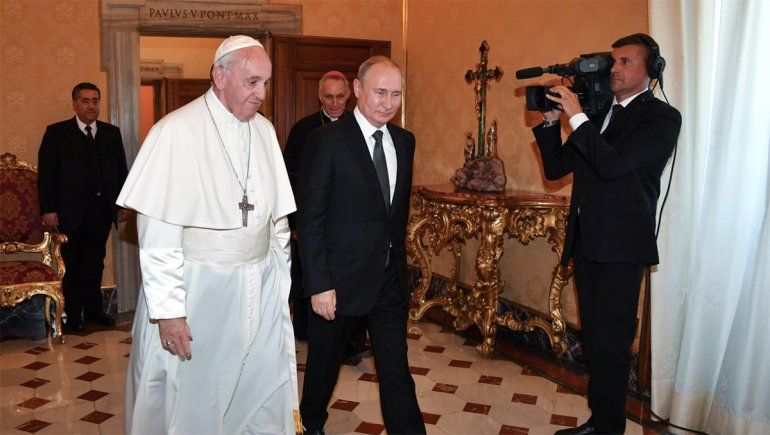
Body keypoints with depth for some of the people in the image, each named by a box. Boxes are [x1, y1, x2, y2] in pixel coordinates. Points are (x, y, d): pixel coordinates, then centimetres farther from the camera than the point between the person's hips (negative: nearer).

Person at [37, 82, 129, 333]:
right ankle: (73, 316, 16)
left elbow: (121, 170, 11)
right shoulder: (57, 133, 0)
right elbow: (46, 173, -4)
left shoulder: (112, 133, 10)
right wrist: (48, 209, -10)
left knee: (95, 262, 11)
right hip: (71, 211, -3)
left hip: (102, 209, 3)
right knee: (72, 265, 5)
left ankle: (93, 310, 23)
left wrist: (122, 205, 6)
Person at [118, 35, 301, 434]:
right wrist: (168, 309, -16)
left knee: (266, 402, 13)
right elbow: (158, 234, -15)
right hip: (197, 292, -5)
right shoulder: (176, 132, -13)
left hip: (260, 292, 5)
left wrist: (280, 284, 9)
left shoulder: (264, 131, 5)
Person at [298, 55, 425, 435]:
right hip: (341, 279, -4)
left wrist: (398, 258, 12)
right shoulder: (326, 141, -13)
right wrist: (319, 285, -17)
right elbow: (310, 219, -14)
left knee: (397, 370, 10)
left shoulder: (404, 141, 6)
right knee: (325, 362, 18)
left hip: (391, 278, 4)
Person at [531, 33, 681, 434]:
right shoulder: (598, 113, 14)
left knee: (610, 340, -1)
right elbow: (555, 168, 13)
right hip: (586, 241, 7)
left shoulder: (661, 118, -6)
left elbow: (614, 165, -21)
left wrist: (577, 118, -18)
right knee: (594, 338, 14)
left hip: (621, 245, -7)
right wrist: (551, 122, 1)